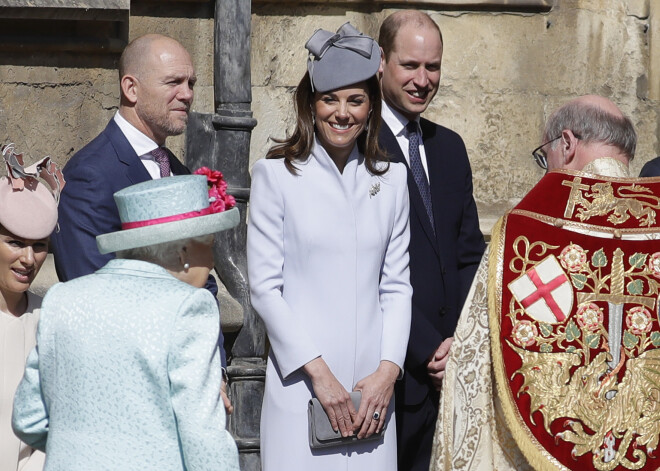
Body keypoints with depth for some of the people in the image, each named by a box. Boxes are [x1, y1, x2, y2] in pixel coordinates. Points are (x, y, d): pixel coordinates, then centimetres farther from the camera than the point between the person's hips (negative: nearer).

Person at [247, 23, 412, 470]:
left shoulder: (390, 178, 9)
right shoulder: (277, 174, -1)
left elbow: (396, 286, 10)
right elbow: (265, 287, -4)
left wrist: (388, 371, -3)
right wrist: (317, 372, -9)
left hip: (373, 386, 3)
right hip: (300, 383, -3)